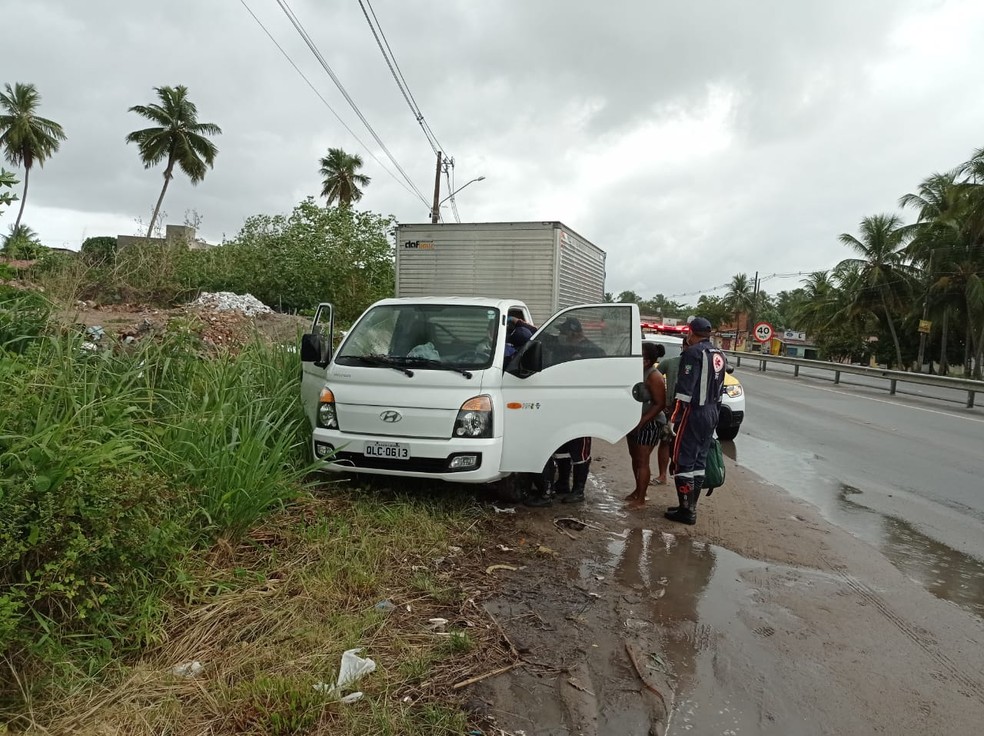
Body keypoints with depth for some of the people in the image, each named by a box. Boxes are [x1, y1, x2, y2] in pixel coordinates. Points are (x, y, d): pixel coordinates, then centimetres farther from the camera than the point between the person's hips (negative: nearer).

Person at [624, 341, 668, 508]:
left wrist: (642, 422, -22)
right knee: (634, 457, 16)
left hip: (650, 424, -8)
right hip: (635, 421, 8)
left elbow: (660, 404, -21)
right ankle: (638, 490, 32)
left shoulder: (654, 377, -20)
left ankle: (641, 499, 5)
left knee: (642, 460, -3)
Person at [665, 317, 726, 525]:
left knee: (683, 462, -3)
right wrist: (714, 414, 21)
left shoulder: (693, 353, -14)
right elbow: (719, 389, 17)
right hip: (712, 414, 9)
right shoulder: (719, 355, 14)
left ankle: (687, 511, 0)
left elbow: (684, 390, -20)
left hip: (694, 414, -9)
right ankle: (690, 507, 21)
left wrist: (674, 418, -16)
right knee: (698, 461, 14)